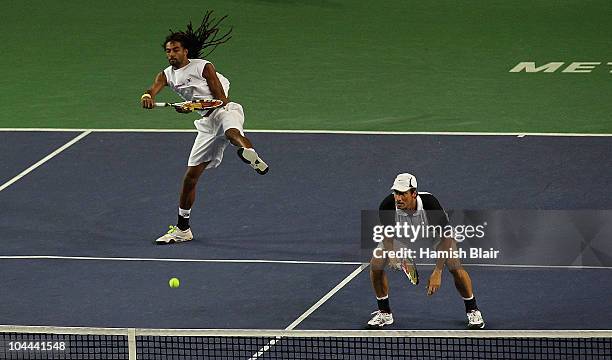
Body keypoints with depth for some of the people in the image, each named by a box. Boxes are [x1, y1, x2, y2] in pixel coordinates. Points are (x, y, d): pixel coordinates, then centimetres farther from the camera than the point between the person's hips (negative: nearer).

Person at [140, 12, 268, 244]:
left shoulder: (203, 67, -4)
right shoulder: (167, 75, 11)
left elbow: (221, 100, -8)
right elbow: (154, 89, -9)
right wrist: (147, 96, -35)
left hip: (226, 111, -6)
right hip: (206, 124, 6)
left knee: (231, 132, -44)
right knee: (190, 177, 7)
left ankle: (251, 155, -79)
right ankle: (182, 229, 21)